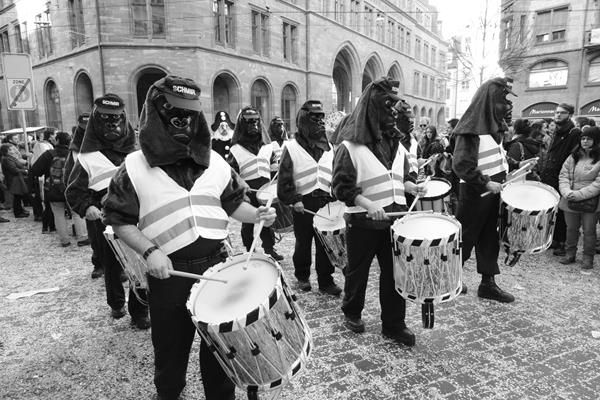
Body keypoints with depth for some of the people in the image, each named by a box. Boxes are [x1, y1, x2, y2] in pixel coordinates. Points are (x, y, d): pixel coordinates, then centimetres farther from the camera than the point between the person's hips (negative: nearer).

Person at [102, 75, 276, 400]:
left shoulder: (215, 162, 6)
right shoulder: (135, 168, -4)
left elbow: (233, 204, 10)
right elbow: (120, 220, -2)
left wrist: (255, 214, -9)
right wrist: (149, 250, -16)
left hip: (216, 265, 3)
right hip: (169, 273, -2)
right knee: (171, 352, 17)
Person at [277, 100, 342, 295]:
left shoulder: (328, 147, 12)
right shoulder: (292, 147, -2)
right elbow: (285, 179, -5)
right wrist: (294, 199, -14)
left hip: (326, 202, 3)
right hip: (303, 204, -3)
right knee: (303, 242, 10)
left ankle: (326, 281, 16)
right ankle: (302, 276, 29)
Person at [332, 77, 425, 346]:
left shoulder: (396, 144, 9)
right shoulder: (350, 146, -11)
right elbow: (341, 186, -14)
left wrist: (411, 187, -2)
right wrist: (368, 204, -25)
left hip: (395, 218, 5)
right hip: (363, 222, -5)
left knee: (395, 272, 9)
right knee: (357, 271, 13)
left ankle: (394, 324, 25)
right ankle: (351, 313, 36)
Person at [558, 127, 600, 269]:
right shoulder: (573, 156, 7)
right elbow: (563, 175, 4)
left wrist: (579, 194, -20)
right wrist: (567, 192, -13)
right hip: (570, 202, 4)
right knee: (571, 229, 15)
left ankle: (588, 258, 22)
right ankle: (569, 254, 30)